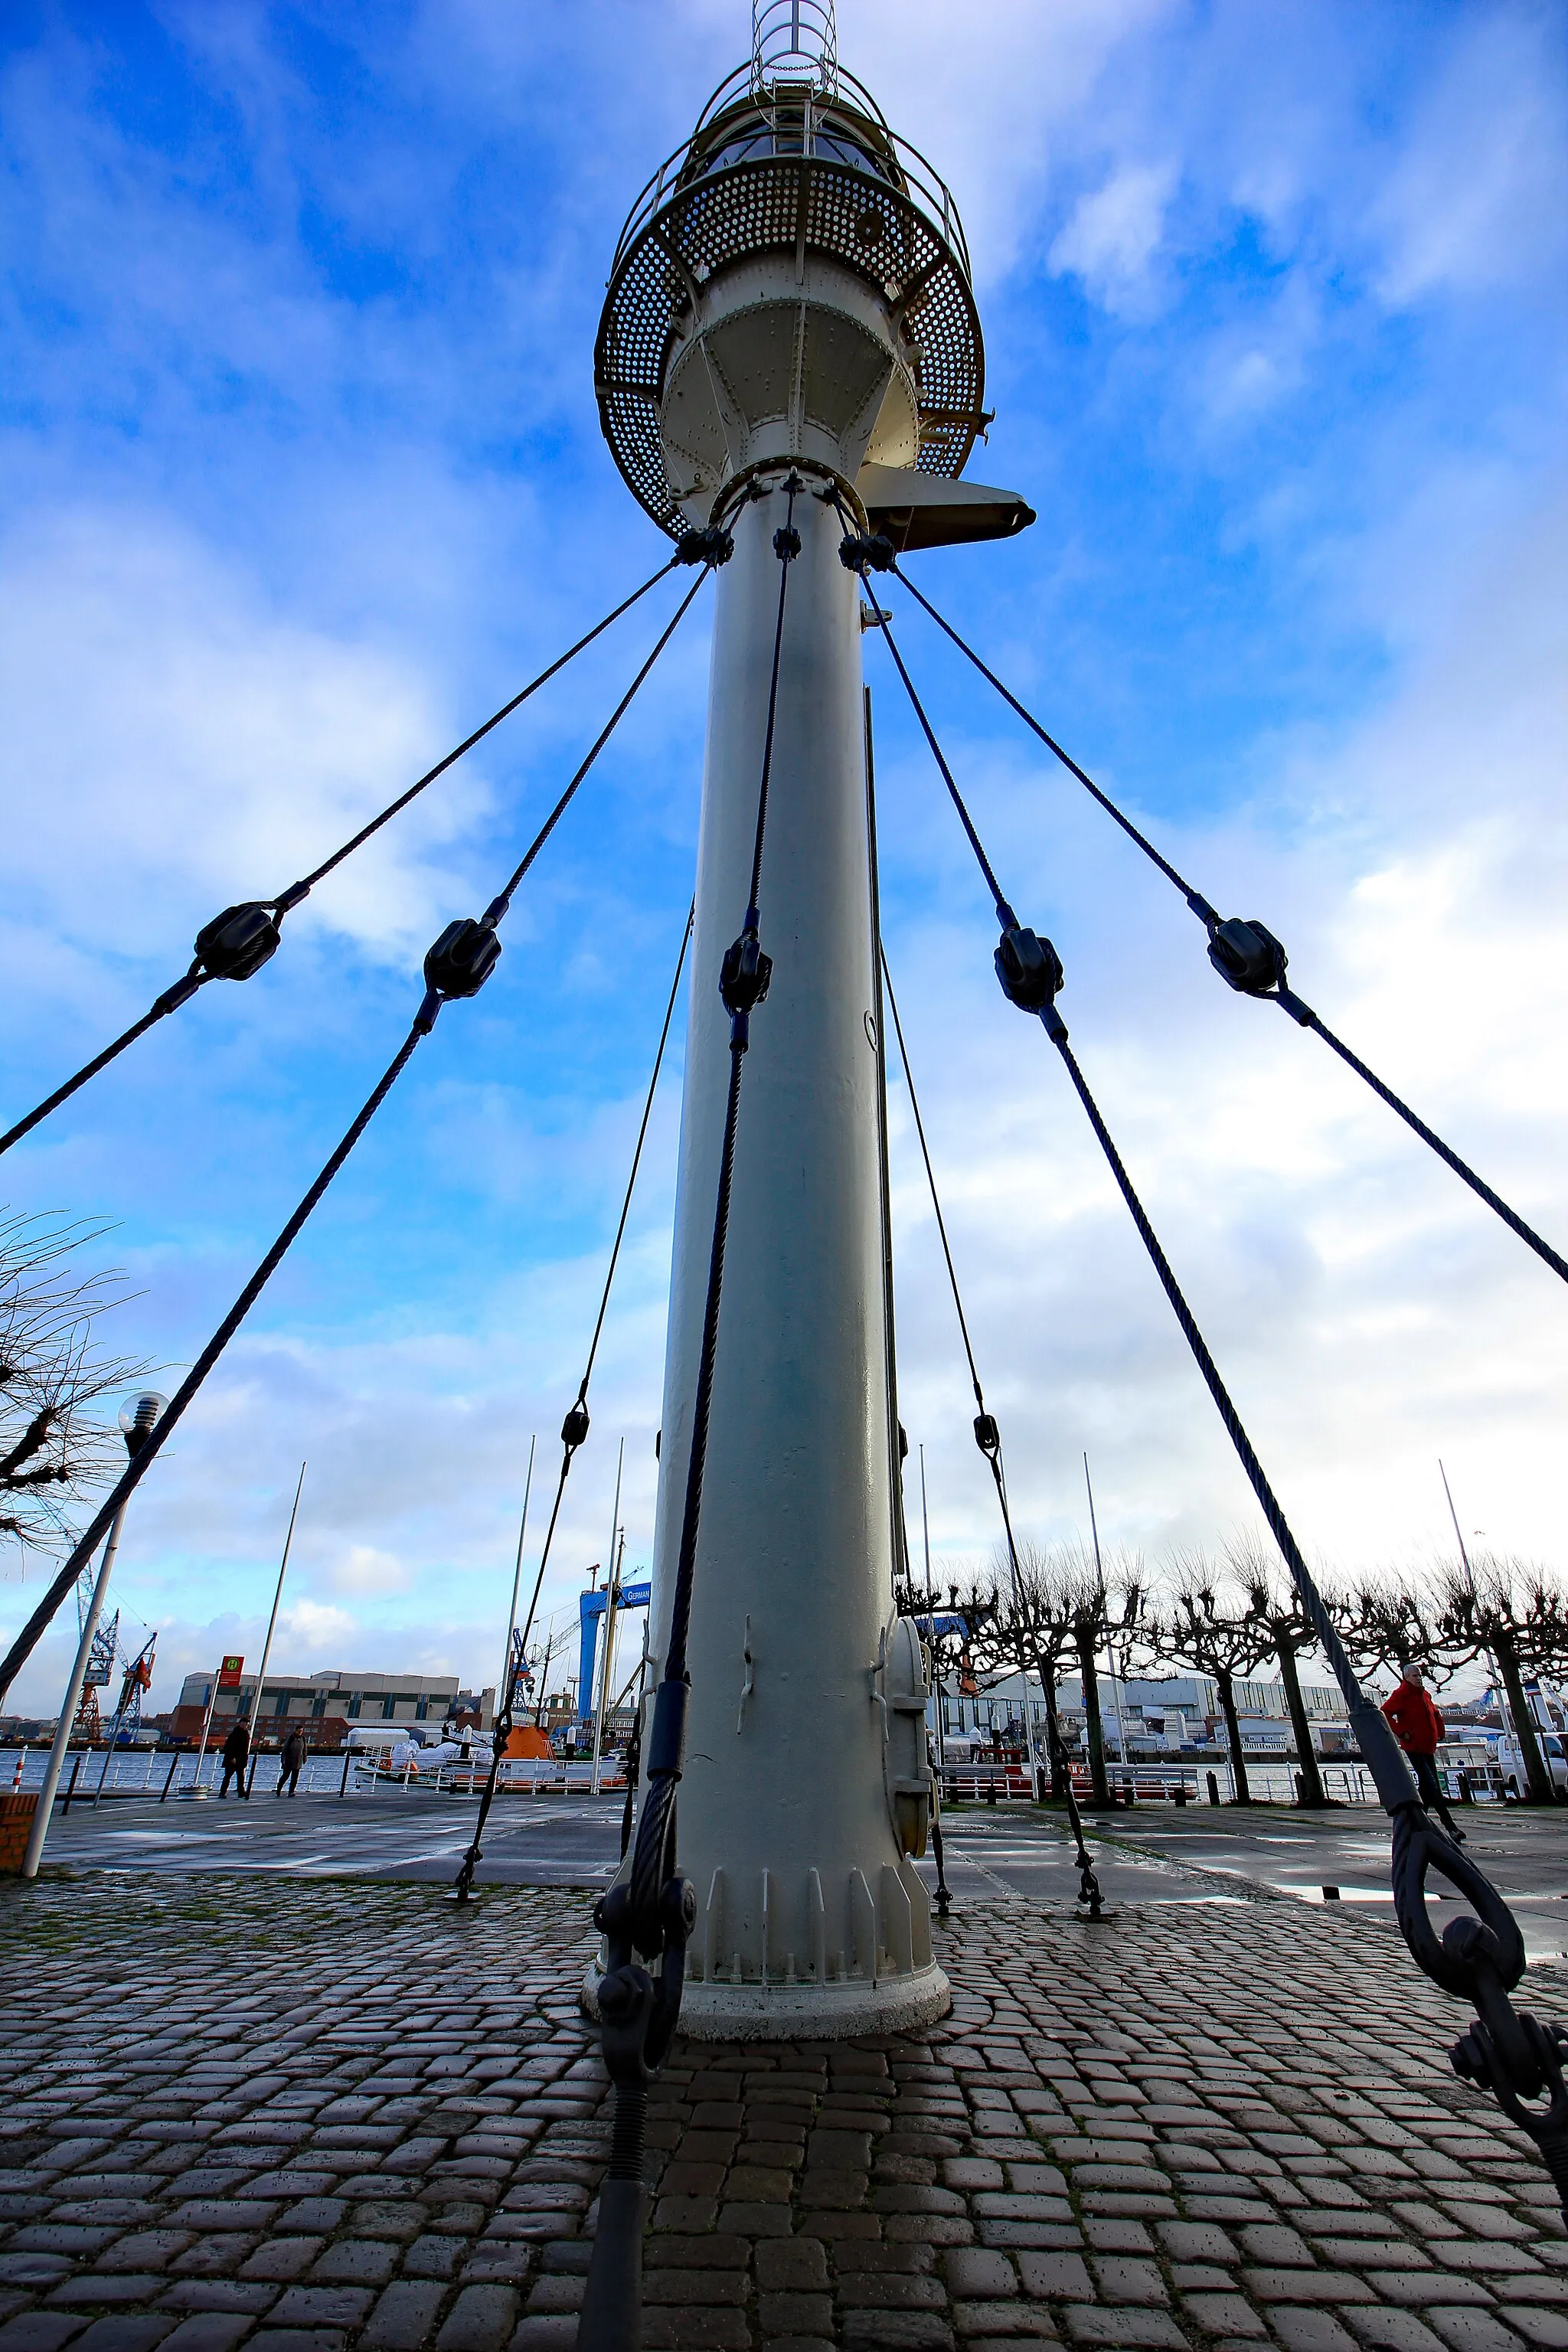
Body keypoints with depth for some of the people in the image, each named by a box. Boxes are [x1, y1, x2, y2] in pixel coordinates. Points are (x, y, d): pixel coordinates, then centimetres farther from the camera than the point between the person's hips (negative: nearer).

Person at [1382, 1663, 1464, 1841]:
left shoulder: (1425, 1695, 14)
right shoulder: (1401, 1695, -10)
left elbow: (1435, 1715, 32)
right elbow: (1385, 1714, -17)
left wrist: (1439, 1733, 20)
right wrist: (1401, 1733, -19)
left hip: (1428, 1748, 8)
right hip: (1414, 1748, -8)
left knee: (1427, 1786, 12)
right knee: (1432, 1787, -12)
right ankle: (1451, 1827, -14)